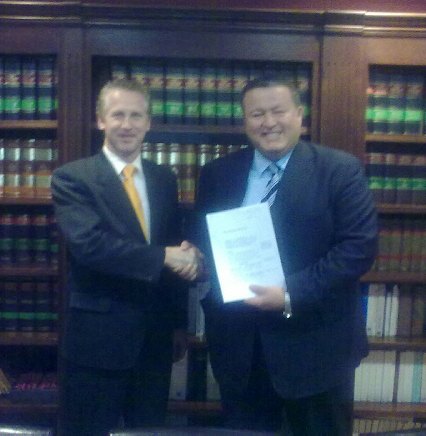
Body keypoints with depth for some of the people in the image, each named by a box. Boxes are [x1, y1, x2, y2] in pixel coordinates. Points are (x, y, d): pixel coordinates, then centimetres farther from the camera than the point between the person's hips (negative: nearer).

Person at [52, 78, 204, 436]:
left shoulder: (164, 179, 8)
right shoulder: (72, 178, -7)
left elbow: (176, 251, 11)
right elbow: (88, 244, -23)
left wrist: (179, 323, 12)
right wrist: (162, 256, -23)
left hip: (155, 337, 5)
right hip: (96, 337, -4)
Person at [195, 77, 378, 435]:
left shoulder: (341, 170, -6)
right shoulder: (218, 174, 6)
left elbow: (359, 247, -13)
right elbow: (204, 243, 13)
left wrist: (291, 295, -20)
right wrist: (212, 291, -6)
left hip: (315, 342, -3)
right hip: (238, 342, 4)